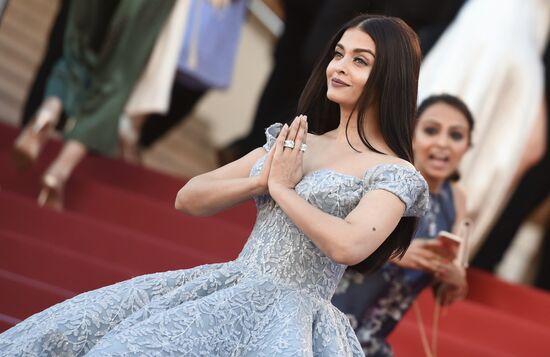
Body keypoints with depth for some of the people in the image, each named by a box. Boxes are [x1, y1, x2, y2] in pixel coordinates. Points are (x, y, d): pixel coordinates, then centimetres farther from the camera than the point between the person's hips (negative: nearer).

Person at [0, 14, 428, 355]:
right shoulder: (292, 143, 18)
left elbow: (348, 246, -22)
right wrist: (259, 182, -3)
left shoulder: (394, 174, -1)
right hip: (229, 281, 7)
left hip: (289, 309, -7)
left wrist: (281, 190, -7)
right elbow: (188, 199, 15)